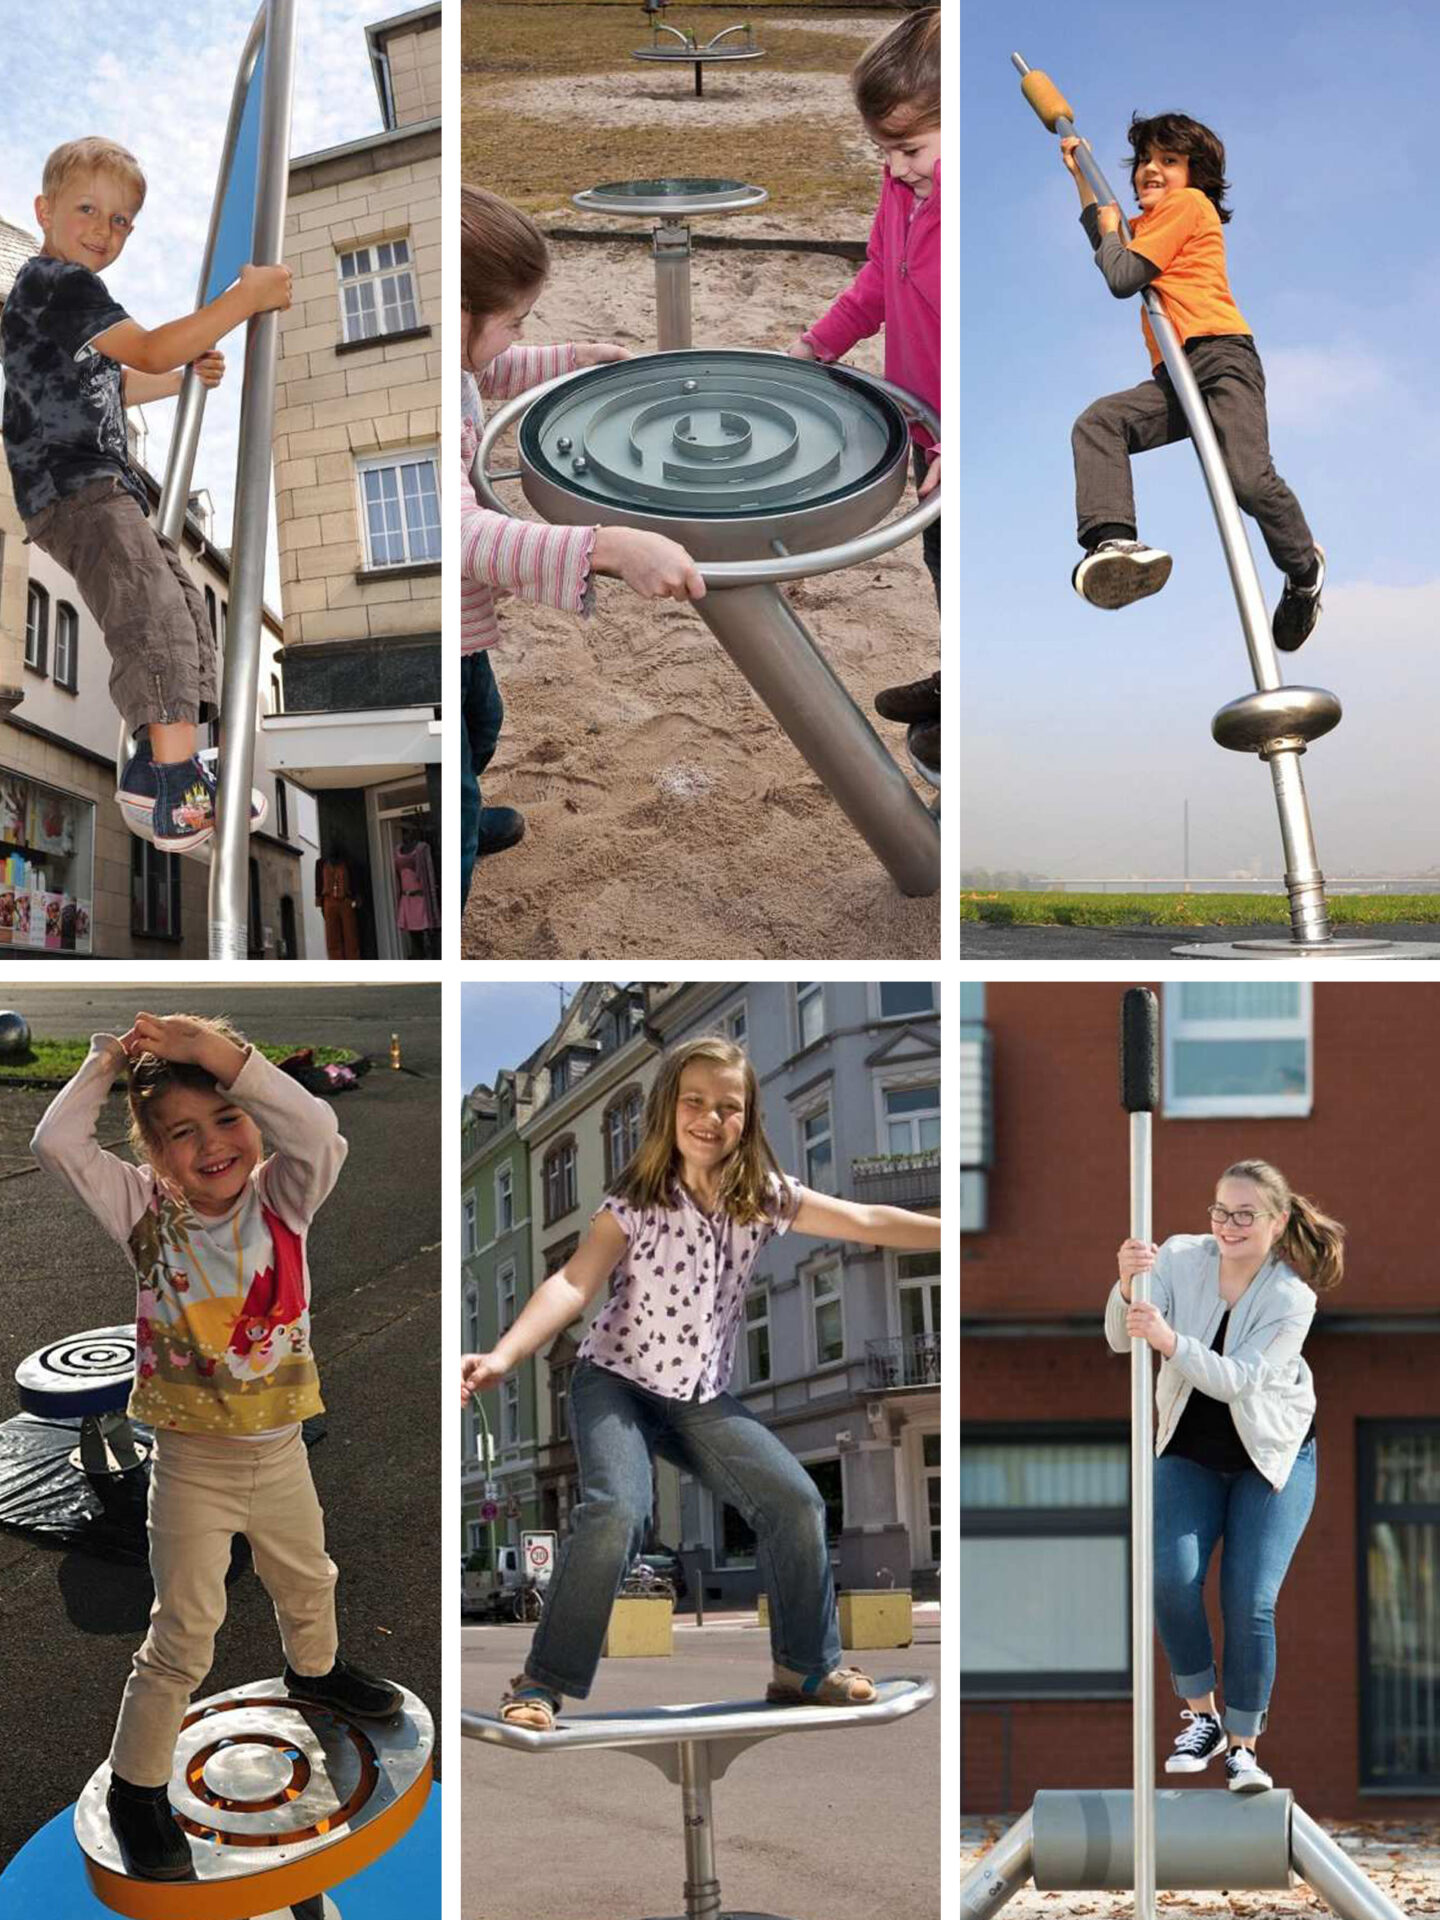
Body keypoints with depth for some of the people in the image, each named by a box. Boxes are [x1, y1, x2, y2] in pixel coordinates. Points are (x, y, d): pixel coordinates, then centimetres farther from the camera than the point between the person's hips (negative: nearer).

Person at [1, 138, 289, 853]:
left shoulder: (67, 289, 24)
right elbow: (151, 351, -20)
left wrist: (184, 377, 25)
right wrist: (248, 296, -16)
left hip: (102, 487, 11)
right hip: (75, 490, -11)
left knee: (184, 607, 9)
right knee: (154, 616, -25)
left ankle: (153, 768, 11)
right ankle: (177, 796, -34)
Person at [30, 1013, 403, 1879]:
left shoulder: (281, 1197, -13)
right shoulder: (147, 1211, -14)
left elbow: (319, 1133, -35)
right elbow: (57, 1143, -25)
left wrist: (227, 1055, -38)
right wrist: (108, 1061, -20)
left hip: (280, 1448, 3)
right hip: (193, 1460, -3)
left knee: (308, 1579, 29)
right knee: (184, 1633, 4)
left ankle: (314, 1667, 59)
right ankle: (136, 1785, 23)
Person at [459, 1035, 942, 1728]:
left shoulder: (764, 1199, -2)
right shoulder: (635, 1205, -13)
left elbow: (867, 1222, -2)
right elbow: (573, 1283, -24)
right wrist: (502, 1357, -39)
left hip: (702, 1397, 4)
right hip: (616, 1382, -4)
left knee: (796, 1501, -8)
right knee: (617, 1510, -28)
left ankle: (807, 1665, 13)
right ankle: (543, 1682, -13)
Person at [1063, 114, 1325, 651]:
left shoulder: (1188, 203, 4)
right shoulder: (1150, 221, 32)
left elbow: (1121, 278, -4)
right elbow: (1107, 254, 54)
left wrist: (1111, 224, 16)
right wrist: (1081, 176, 50)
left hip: (1221, 358, -9)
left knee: (1247, 476, -26)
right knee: (1097, 422, -20)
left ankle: (1305, 569, 2)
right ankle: (1111, 541, -42)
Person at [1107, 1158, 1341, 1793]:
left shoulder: (1292, 1298, -20)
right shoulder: (1180, 1258, -13)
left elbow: (1241, 1380, -31)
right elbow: (1122, 1340, -21)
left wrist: (1172, 1342, -46)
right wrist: (1128, 1288, -42)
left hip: (1272, 1455, -2)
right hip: (1190, 1453, 2)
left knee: (1250, 1601, -9)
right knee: (1172, 1577, -15)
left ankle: (1244, 1744, 9)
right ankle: (1201, 1716, 6)